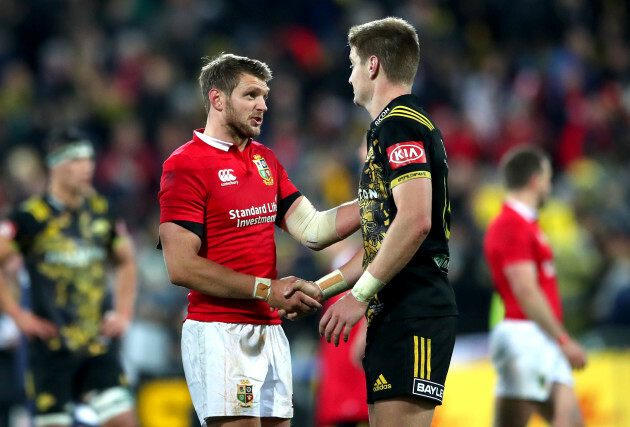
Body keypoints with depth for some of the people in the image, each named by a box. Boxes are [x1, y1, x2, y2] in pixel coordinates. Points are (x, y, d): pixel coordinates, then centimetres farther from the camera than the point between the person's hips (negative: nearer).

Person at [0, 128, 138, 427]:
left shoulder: (101, 212, 8)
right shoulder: (32, 216, -8)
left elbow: (126, 261, 24)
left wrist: (123, 312, 13)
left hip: (99, 344, 4)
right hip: (52, 346, -4)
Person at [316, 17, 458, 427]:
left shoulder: (398, 124, -9)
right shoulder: (394, 125, 23)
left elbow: (415, 221, -22)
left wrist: (359, 296, -17)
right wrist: (320, 288, 27)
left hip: (413, 314, -10)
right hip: (397, 313, 10)